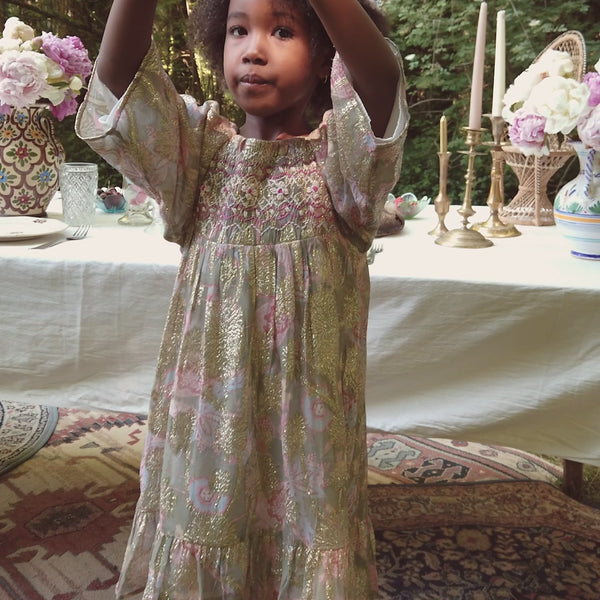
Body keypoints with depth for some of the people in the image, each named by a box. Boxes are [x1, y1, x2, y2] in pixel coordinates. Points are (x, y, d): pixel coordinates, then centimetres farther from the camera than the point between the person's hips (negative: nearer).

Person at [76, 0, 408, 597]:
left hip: (310, 409, -2)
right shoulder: (203, 150, 1)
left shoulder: (336, 155, -5)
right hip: (207, 408, 2)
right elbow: (117, 73, -12)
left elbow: (381, 74, -25)